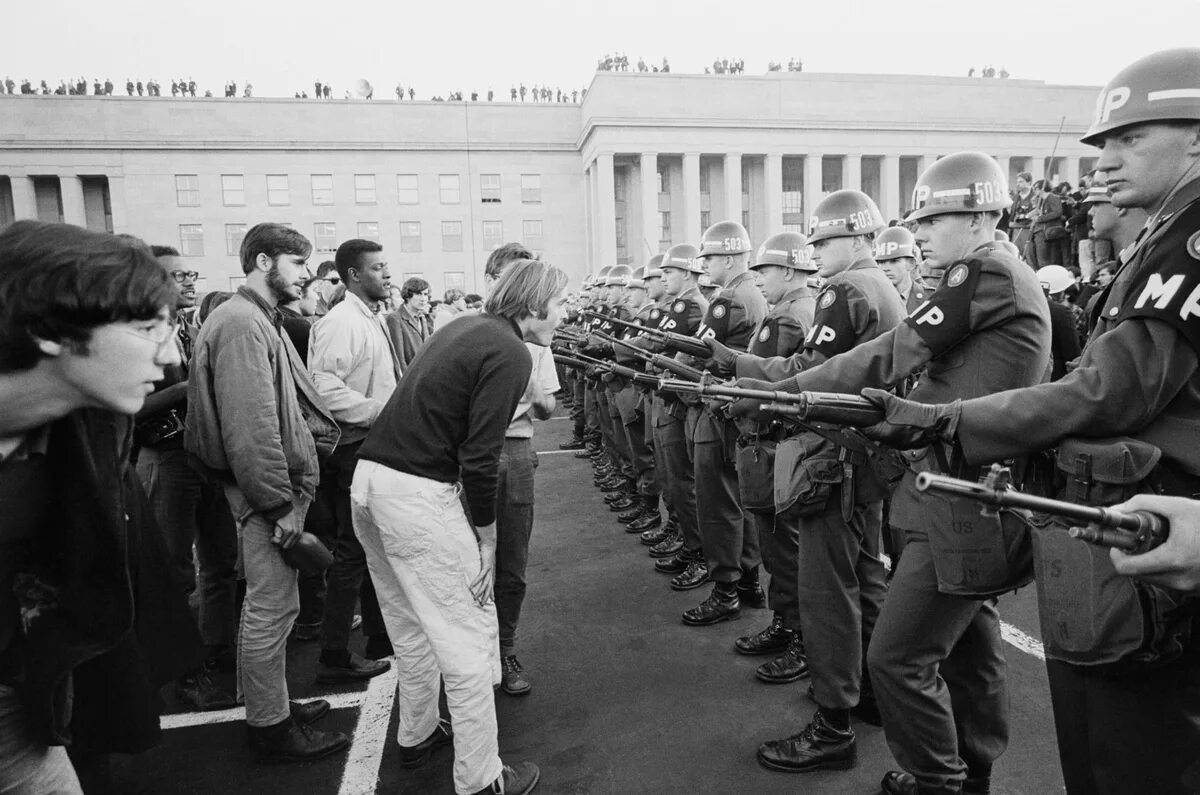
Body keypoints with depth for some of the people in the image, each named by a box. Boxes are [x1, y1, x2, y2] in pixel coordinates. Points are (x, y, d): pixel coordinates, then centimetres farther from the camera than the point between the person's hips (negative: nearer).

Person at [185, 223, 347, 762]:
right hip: (266, 493, -10)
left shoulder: (262, 320, 16)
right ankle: (271, 729, 17)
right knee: (271, 608, 1)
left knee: (271, 605, 19)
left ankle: (270, 707, 34)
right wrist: (281, 504, -21)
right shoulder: (240, 323, -17)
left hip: (284, 482, 10)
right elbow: (250, 426, -23)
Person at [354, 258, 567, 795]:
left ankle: (417, 735, 42)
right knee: (465, 639, 3)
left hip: (369, 479, 9)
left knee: (411, 625, 24)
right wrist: (484, 531, -6)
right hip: (418, 494, -9)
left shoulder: (465, 328, 14)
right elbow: (479, 457, -18)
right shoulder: (510, 353, -12)